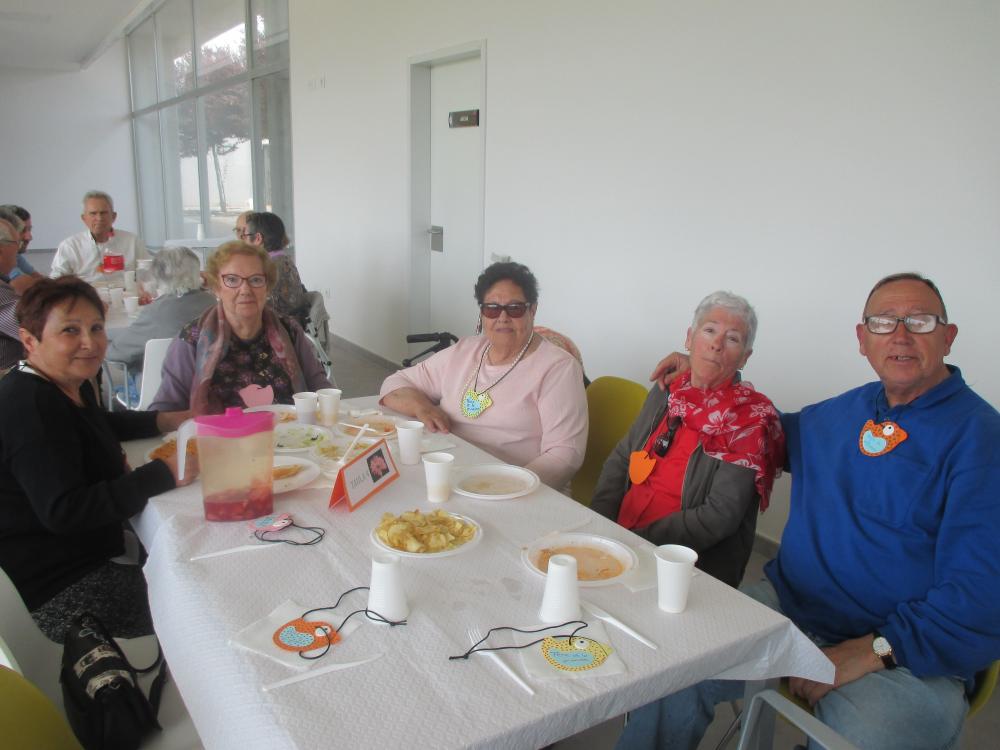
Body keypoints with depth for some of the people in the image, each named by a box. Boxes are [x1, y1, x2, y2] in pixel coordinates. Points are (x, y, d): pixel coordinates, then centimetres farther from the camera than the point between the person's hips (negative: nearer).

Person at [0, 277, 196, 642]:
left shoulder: (68, 386, 6)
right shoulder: (29, 408, -25)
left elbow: (97, 425, 29)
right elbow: (63, 512, -32)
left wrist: (164, 420, 12)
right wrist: (164, 474, -32)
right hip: (56, 590, -10)